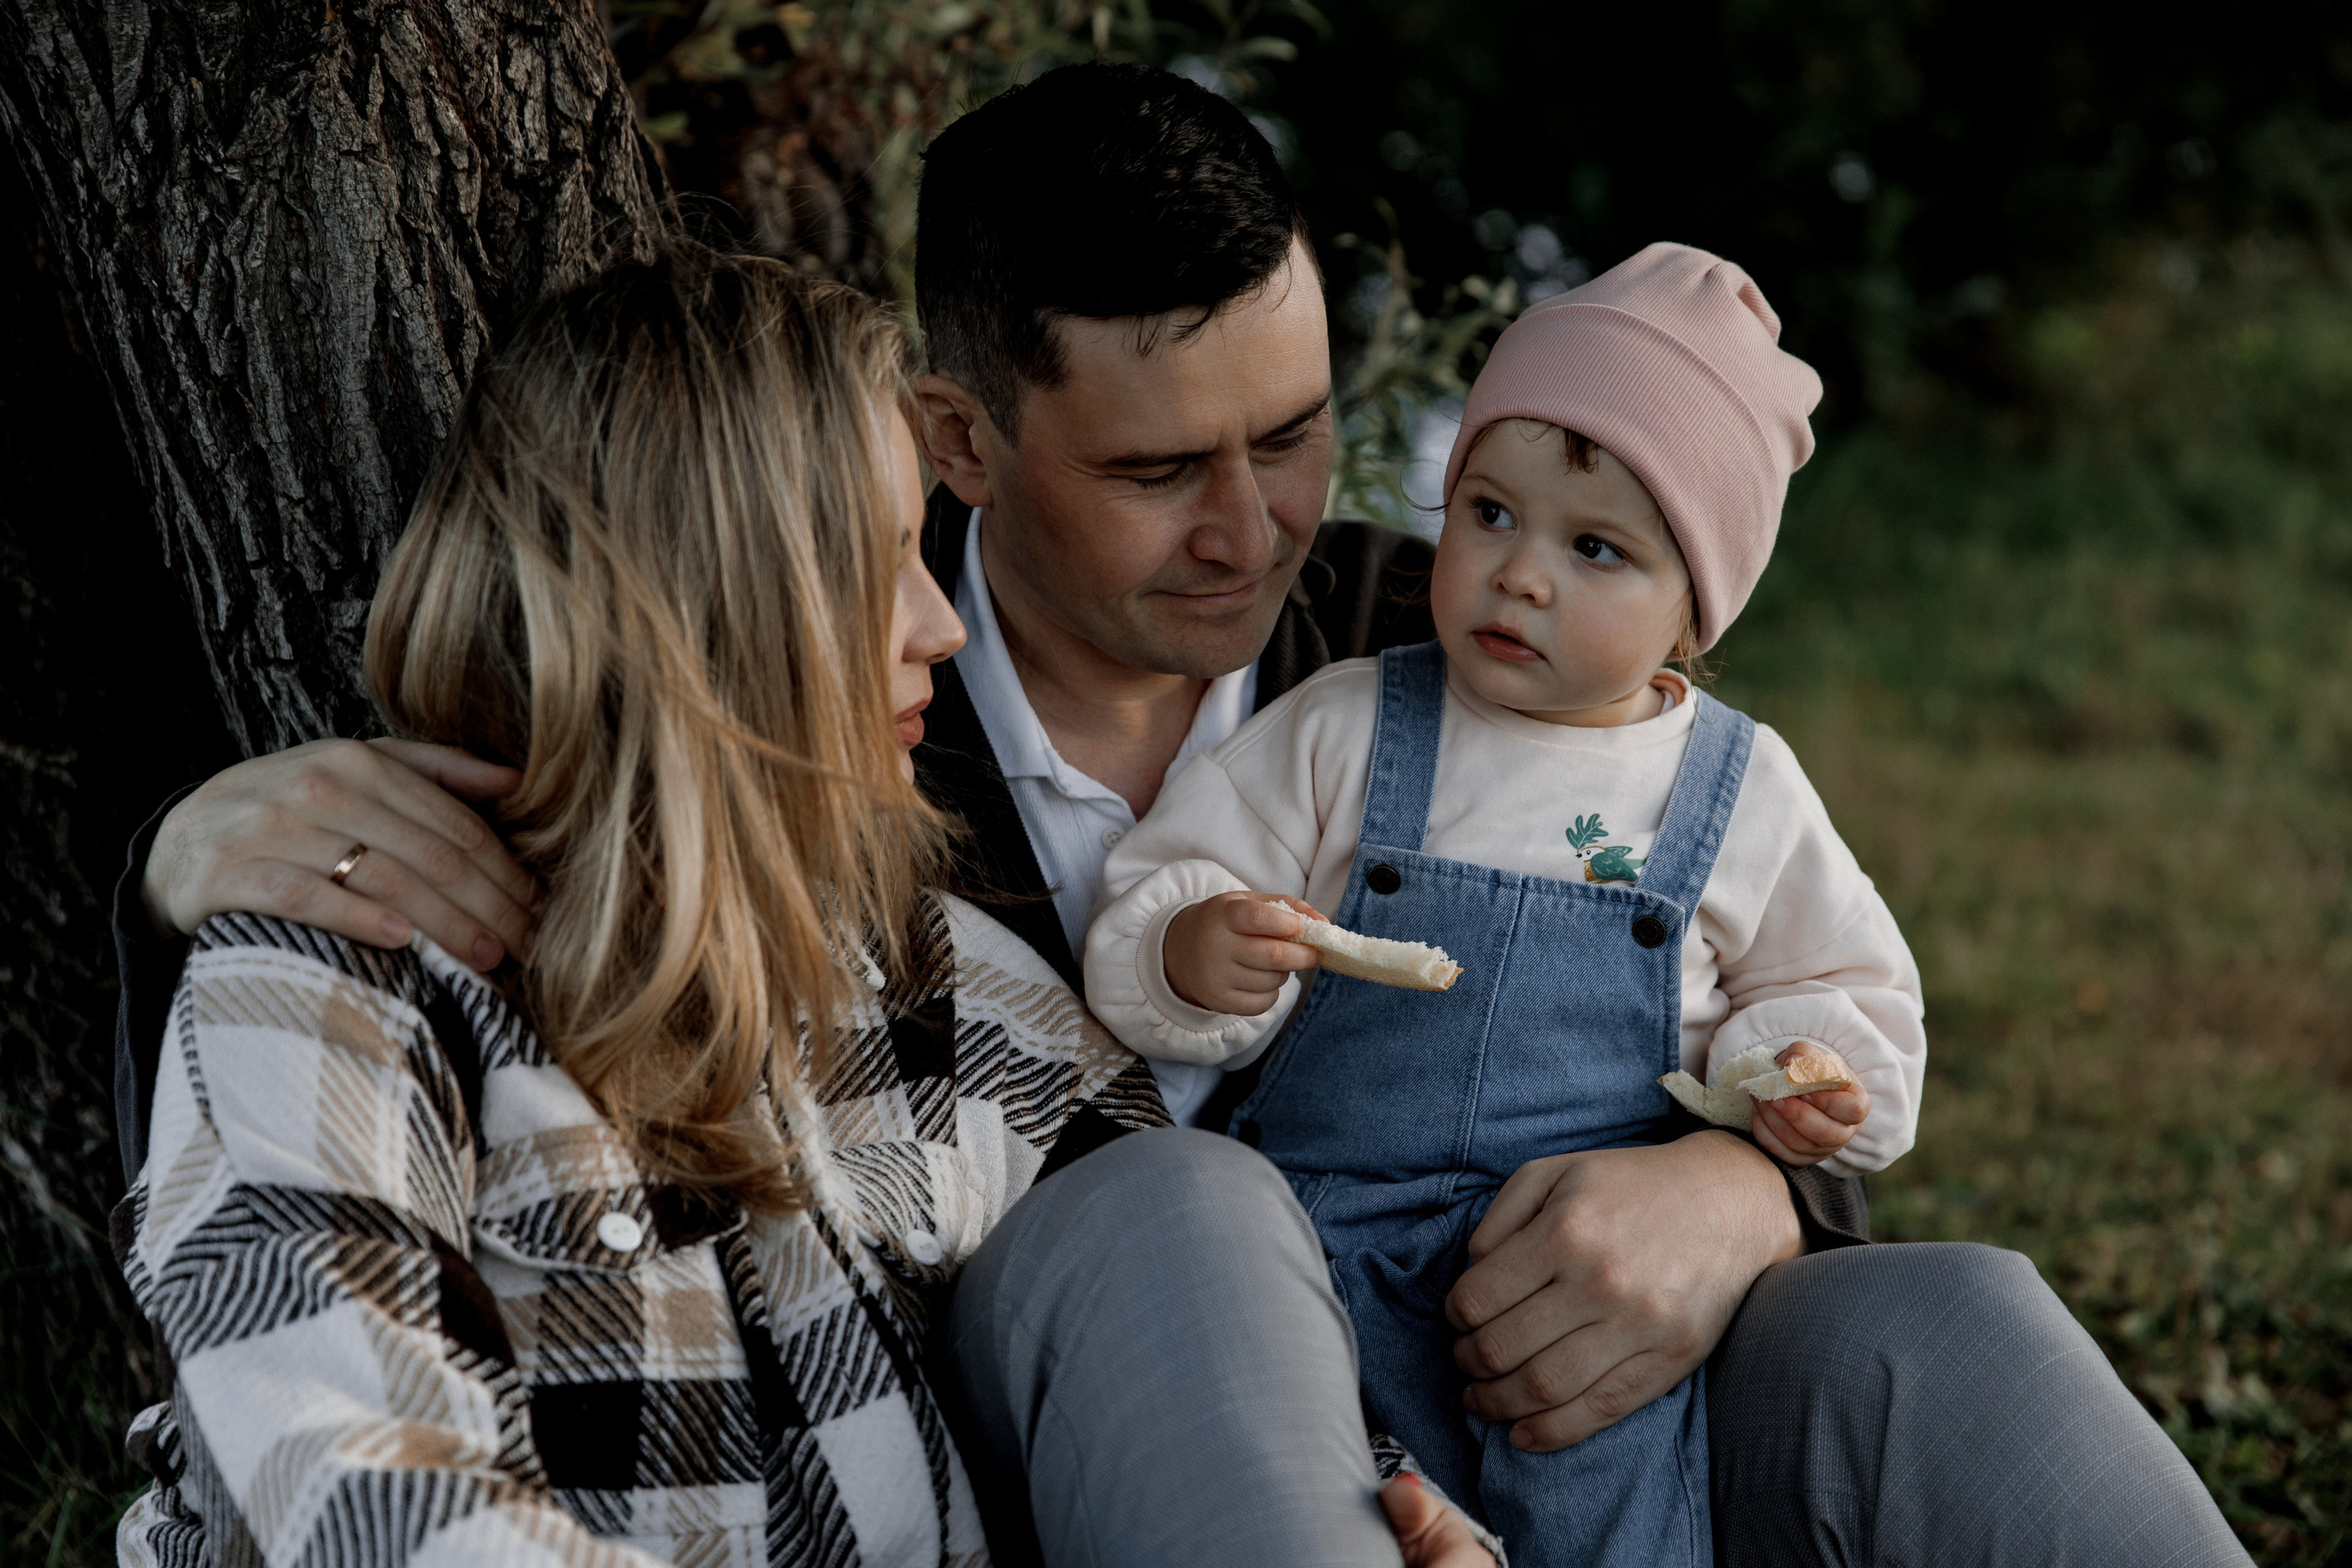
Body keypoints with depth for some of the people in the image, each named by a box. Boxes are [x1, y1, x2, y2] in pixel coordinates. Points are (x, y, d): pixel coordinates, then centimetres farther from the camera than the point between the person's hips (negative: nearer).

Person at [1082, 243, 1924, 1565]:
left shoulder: (1744, 791, 8)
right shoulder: (1343, 733, 5)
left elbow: (1836, 986, 19)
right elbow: (1160, 898, 5)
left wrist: (1788, 1068, -3)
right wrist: (1193, 956, -18)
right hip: (1341, 1216, 0)